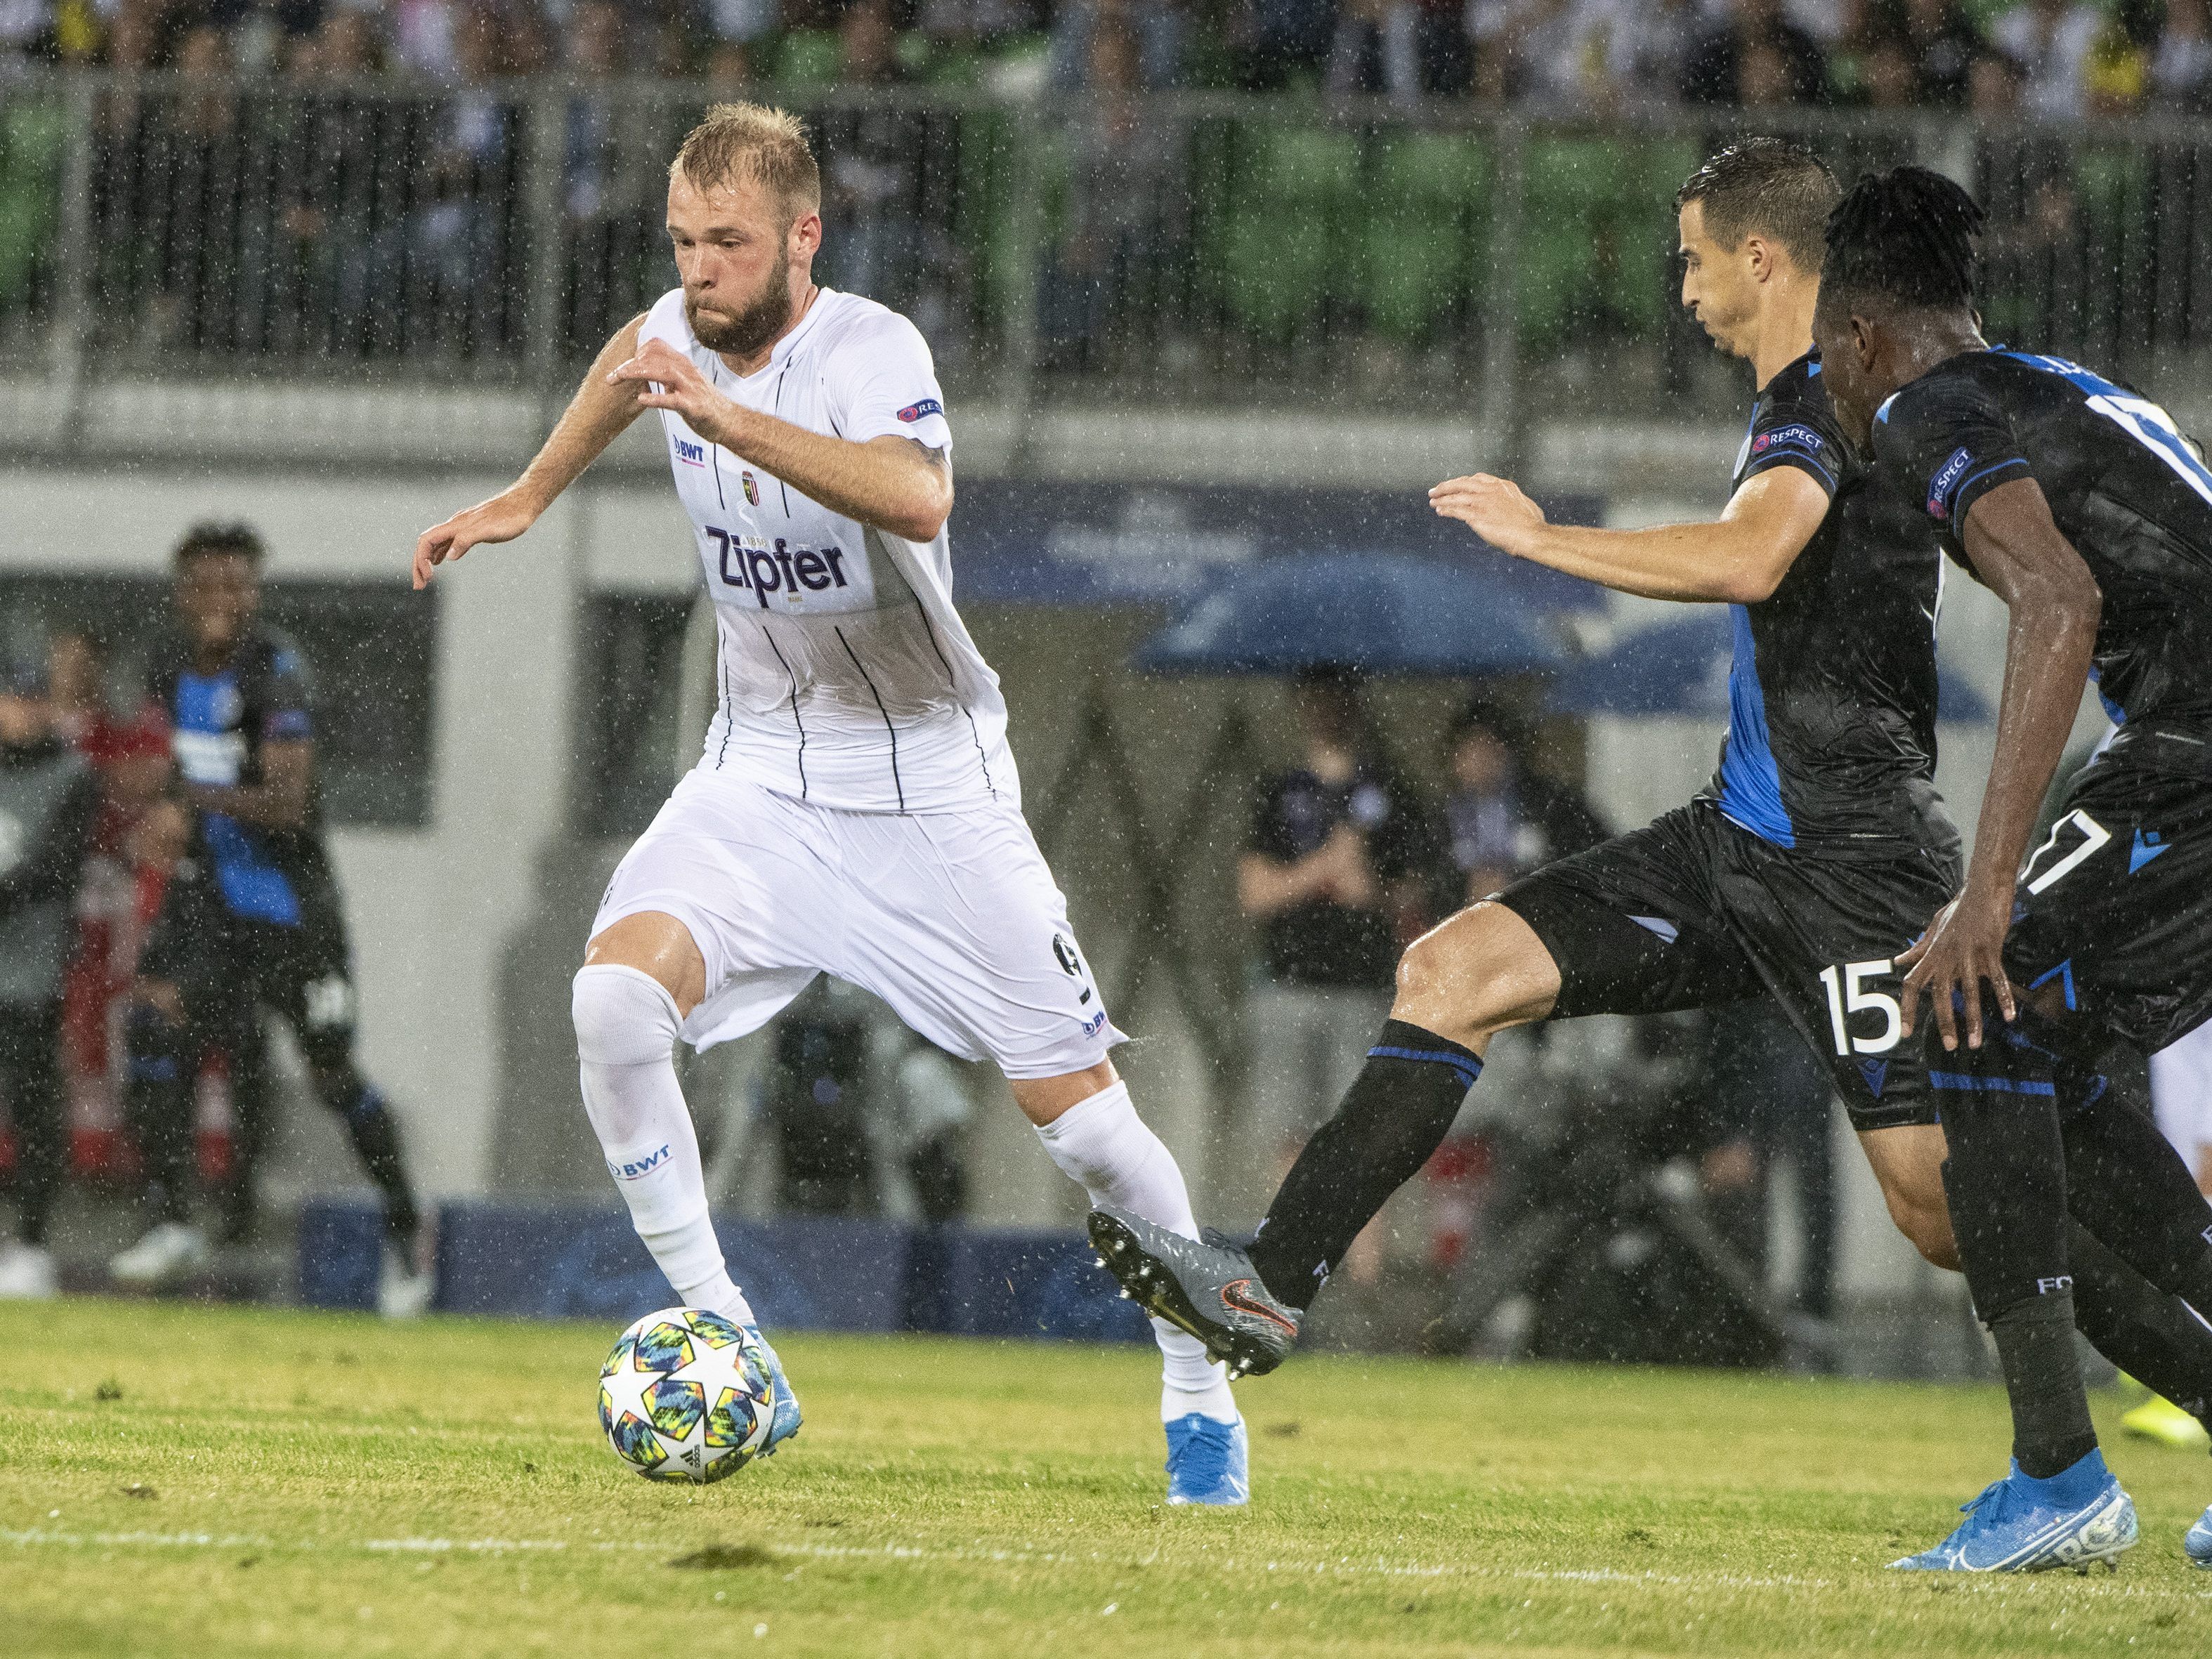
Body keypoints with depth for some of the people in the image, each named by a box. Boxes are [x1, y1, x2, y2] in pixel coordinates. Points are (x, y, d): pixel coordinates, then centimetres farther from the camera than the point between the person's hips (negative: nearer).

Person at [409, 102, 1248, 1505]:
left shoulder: (871, 351, -23)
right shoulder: (681, 334, -4)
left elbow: (916, 498, -47)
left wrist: (725, 419, -54)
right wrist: (526, 500, 25)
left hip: (929, 784, -4)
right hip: (763, 773, 5)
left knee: (1072, 1104, -3)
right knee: (617, 995, -22)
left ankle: (1203, 1394, 20)